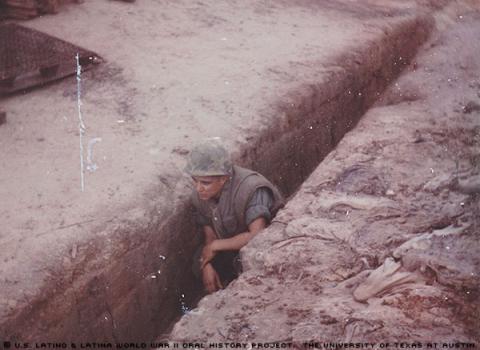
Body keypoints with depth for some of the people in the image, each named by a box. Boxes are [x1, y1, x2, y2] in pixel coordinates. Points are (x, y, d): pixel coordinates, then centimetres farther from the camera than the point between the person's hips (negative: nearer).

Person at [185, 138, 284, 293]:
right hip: (233, 245, 6)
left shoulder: (250, 190, -33)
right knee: (200, 264, -13)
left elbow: (258, 236, -42)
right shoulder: (200, 195, -11)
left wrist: (216, 245, -30)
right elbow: (210, 236, 0)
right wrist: (207, 266, -19)